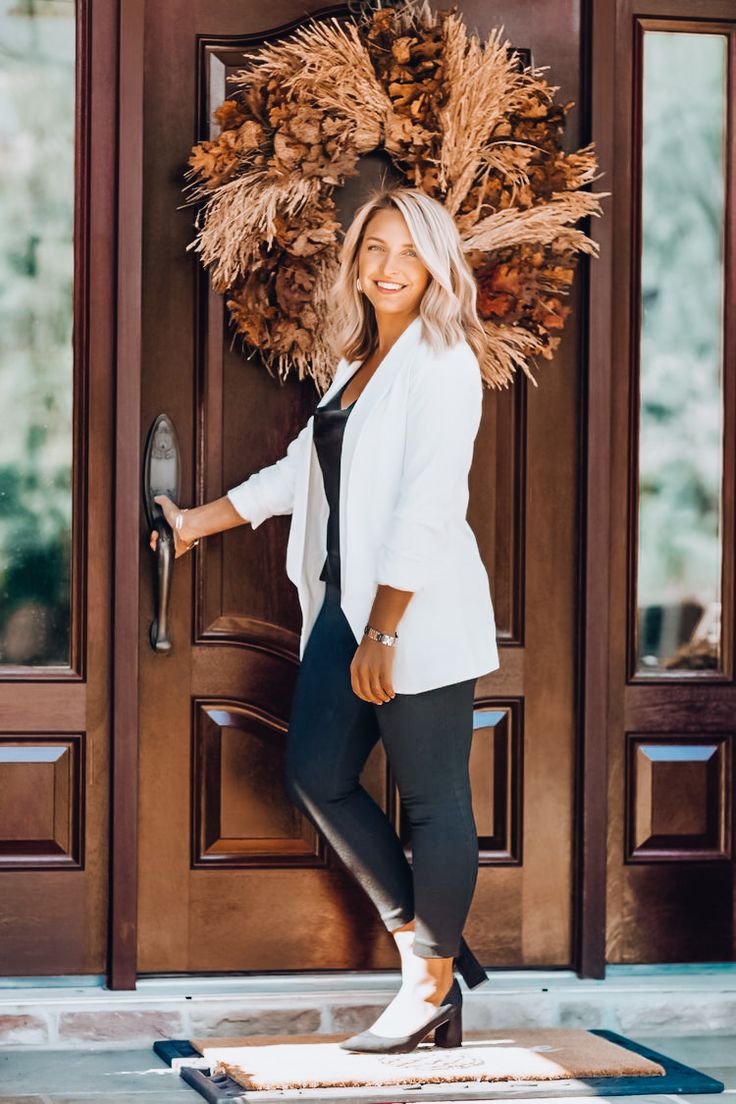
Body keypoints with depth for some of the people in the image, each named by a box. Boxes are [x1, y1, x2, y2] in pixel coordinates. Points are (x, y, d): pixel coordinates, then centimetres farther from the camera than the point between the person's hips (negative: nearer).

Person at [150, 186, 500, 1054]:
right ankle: (424, 943, 18)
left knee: (433, 800, -1)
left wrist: (382, 631, -20)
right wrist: (196, 522, 25)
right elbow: (300, 470, 25)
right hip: (346, 603, 9)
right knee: (316, 773, 7)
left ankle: (434, 990, 10)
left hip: (419, 613, -9)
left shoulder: (442, 362, -10)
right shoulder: (358, 362, 16)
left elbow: (428, 504, -17)